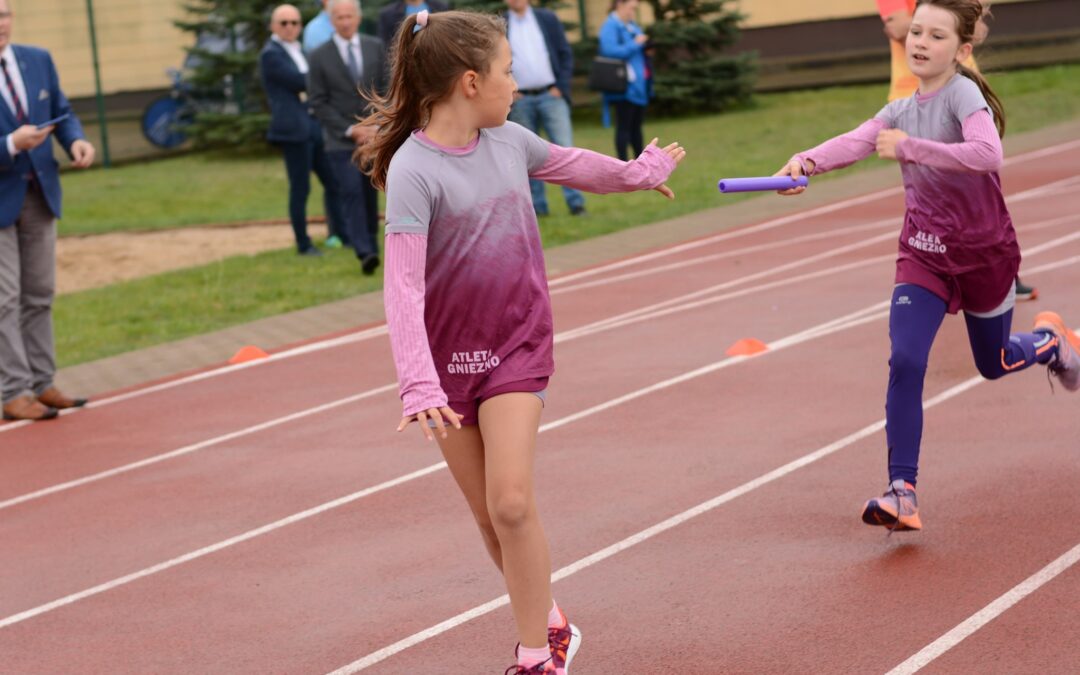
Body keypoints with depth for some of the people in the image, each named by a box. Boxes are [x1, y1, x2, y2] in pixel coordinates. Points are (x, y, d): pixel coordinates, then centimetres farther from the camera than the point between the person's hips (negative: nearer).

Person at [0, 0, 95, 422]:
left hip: (40, 193, 6)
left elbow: (61, 113, 10)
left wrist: (76, 140, -10)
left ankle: (41, 384, 19)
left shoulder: (38, 60, 2)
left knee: (40, 295, 11)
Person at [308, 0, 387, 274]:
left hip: (375, 135, 3)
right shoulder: (319, 57, -2)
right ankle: (364, 253, -21)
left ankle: (371, 246, 18)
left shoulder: (375, 47, 6)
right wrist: (349, 129, -11)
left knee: (370, 194, 8)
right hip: (341, 139, -3)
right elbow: (318, 103, -3)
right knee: (351, 193, -14)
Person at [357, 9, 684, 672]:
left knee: (512, 502, -13)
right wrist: (418, 383, -34)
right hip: (450, 357, -2)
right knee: (490, 516, 4)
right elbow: (403, 284, -25)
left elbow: (572, 164, 22)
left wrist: (642, 171, 39)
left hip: (518, 348, 2)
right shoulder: (414, 170, -18)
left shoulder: (510, 141, 0)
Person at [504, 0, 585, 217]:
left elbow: (565, 54, 7)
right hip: (520, 100, 0)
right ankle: (537, 205, 10)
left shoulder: (547, 19, 6)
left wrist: (561, 86, -4)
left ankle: (575, 203, -6)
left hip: (551, 95, 0)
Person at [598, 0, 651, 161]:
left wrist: (647, 49, 3)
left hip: (638, 85, 9)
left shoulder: (632, 26, 16)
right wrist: (635, 44, -18)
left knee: (636, 125, 13)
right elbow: (610, 51, -25)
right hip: (624, 87, -9)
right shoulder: (610, 26, -11)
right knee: (624, 126, -6)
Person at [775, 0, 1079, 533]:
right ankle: (902, 493, -15)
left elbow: (987, 153, -36)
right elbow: (854, 143, -17)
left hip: (984, 253, -4)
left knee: (994, 364, 18)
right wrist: (807, 161, -37)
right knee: (905, 363, -15)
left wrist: (910, 147, -36)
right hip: (924, 254, 4)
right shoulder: (899, 111, 2)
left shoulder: (962, 93, -17)